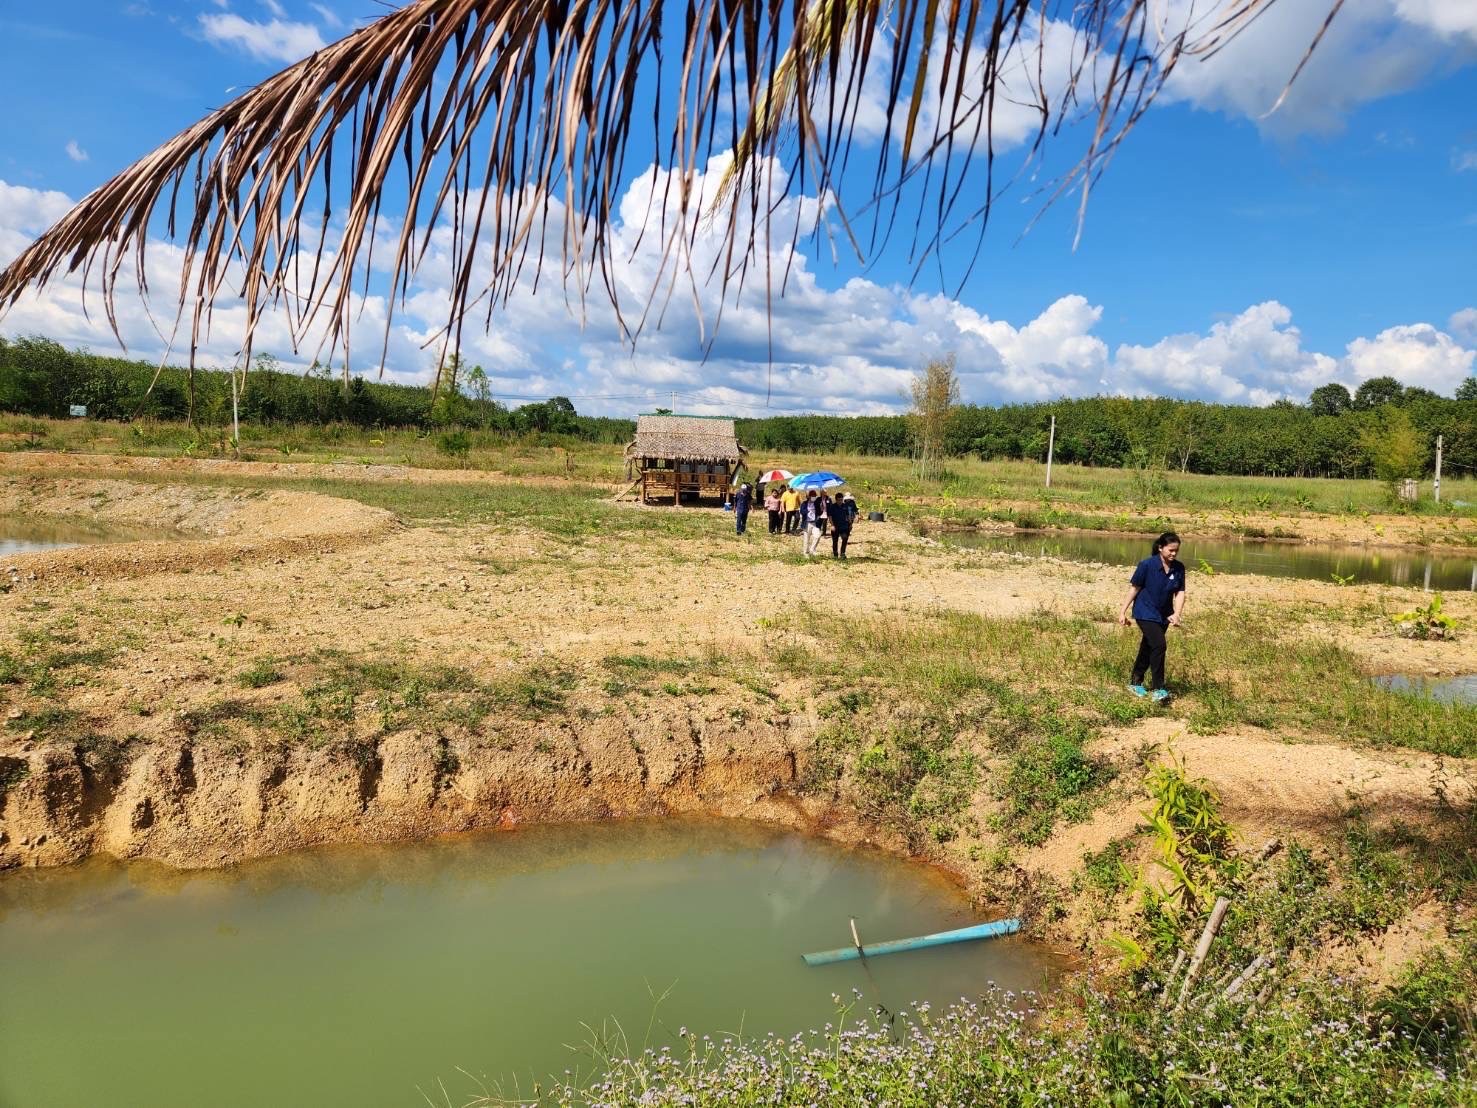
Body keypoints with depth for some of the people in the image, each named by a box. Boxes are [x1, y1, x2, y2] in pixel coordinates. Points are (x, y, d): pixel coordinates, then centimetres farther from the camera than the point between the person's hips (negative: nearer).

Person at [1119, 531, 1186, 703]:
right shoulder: (1147, 565, -17)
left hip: (1164, 615, 6)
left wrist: (1177, 614, -19)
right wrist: (1123, 612, -7)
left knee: (1148, 648, 16)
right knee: (1159, 645, -18)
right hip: (1145, 613, -5)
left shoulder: (1179, 568, -4)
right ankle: (1159, 689, -11)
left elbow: (1180, 592, -3)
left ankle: (1135, 682, 33)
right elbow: (1134, 587, -10)